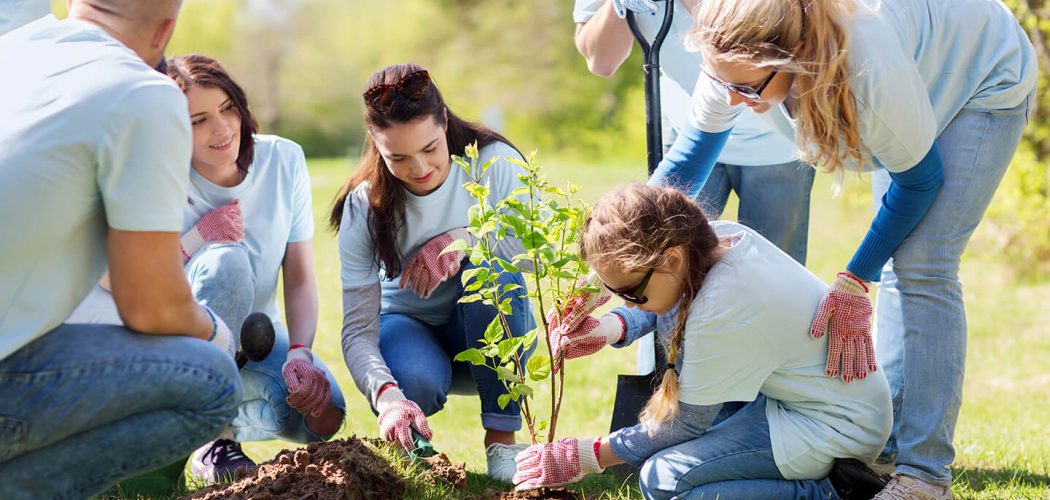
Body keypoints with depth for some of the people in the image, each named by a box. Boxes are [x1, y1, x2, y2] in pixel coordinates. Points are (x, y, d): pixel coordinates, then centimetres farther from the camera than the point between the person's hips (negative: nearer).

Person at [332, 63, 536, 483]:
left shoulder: (494, 161, -19)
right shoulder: (364, 207, -18)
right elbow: (357, 330, -23)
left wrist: (467, 238, -38)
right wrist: (388, 397, -43)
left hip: (493, 329, 1)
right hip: (408, 325, -1)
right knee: (414, 383, -37)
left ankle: (502, 437, -23)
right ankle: (403, 441, 2)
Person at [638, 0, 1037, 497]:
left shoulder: (871, 72, -44)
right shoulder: (740, 60, -27)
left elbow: (919, 177, -25)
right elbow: (697, 144, -9)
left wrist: (854, 281, -23)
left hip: (988, 82, -7)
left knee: (921, 266, -16)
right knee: (894, 266, 5)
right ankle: (890, 449, 12)